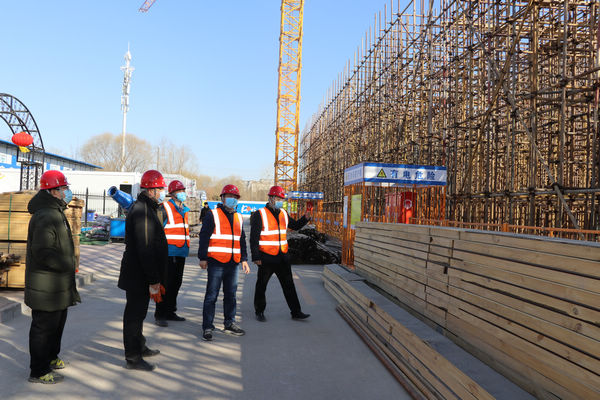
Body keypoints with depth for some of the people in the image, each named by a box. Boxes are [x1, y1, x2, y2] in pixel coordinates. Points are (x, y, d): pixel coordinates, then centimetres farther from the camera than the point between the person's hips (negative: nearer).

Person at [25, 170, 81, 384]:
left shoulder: (55, 213, 14)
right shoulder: (45, 217, -22)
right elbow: (42, 252, -28)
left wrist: (69, 265, 20)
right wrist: (67, 265, -19)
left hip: (57, 285, 11)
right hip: (46, 285, -11)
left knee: (57, 321, 23)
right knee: (44, 326, 0)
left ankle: (50, 358, 39)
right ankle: (38, 371, 13)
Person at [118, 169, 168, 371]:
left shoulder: (146, 209, 14)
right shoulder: (142, 212, -21)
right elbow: (146, 250, -26)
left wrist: (156, 279, 22)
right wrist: (153, 281, -24)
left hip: (140, 275, 11)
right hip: (138, 276, -11)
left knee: (138, 312, 22)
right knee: (135, 313, 1)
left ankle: (140, 347, 38)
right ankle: (133, 358, 12)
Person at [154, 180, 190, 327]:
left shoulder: (184, 210, 17)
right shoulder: (165, 208, -7)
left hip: (181, 253, 8)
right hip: (169, 252, -8)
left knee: (176, 283, 13)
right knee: (166, 283, -7)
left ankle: (170, 312, 24)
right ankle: (159, 315, 2)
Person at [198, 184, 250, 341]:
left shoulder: (238, 218, 17)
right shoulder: (212, 215, -2)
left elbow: (242, 240, 22)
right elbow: (204, 237, -6)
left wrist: (244, 259, 16)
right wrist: (203, 258, -11)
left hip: (233, 263, 6)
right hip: (216, 262, -6)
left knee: (231, 295, 13)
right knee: (212, 295, -3)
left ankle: (230, 324, 24)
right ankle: (207, 327, 4)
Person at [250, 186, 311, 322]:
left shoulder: (283, 214, 10)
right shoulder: (260, 215, -9)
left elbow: (295, 226, 24)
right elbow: (254, 238, -10)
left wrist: (305, 218, 4)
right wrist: (256, 257, -15)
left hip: (282, 257, 5)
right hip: (266, 257, -5)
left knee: (289, 285, 8)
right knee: (261, 285, 8)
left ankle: (296, 312, 14)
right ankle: (259, 312, 24)